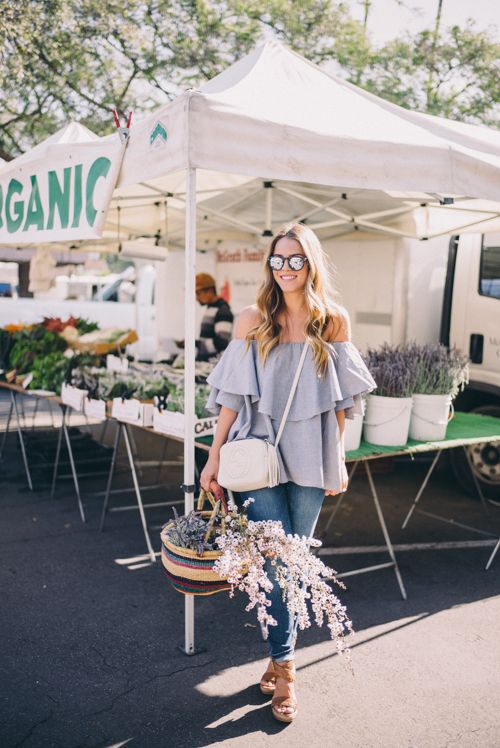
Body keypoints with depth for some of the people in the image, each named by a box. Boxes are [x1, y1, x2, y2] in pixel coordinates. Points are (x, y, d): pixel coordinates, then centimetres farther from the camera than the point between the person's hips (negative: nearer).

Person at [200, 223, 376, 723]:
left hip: (311, 456, 2)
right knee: (276, 559, -2)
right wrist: (214, 457, -3)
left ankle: (280, 656, 29)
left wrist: (337, 459, 7)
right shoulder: (253, 320, -2)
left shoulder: (334, 321, 2)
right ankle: (284, 666, 14)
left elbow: (340, 398, 7)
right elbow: (233, 393, -1)